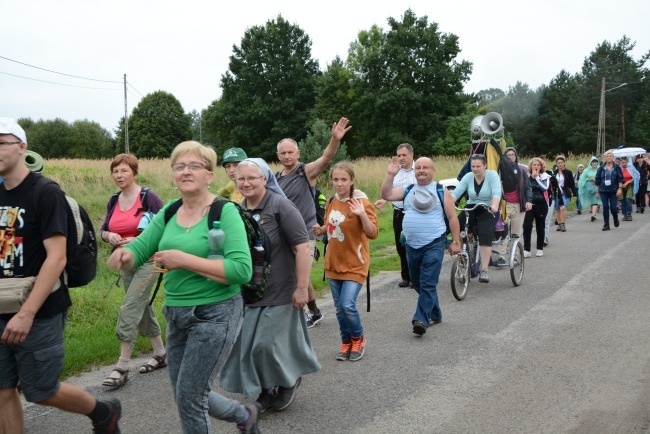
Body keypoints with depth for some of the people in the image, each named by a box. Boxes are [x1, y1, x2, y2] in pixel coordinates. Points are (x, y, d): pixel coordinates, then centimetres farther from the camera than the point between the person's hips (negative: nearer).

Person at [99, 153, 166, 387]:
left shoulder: (149, 197, -13)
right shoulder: (113, 202, 6)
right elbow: (103, 230, 14)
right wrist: (109, 236, -9)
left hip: (147, 261, -7)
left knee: (129, 310, -11)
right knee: (142, 308, 15)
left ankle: (122, 368, -4)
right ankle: (161, 354, 31)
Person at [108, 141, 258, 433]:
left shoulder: (224, 212, -14)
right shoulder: (168, 213, 5)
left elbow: (242, 270, -23)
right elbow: (138, 250, 1)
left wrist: (185, 260, -24)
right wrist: (123, 255, -22)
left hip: (215, 314, -7)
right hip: (176, 315, 7)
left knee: (189, 397, 0)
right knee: (186, 396, 19)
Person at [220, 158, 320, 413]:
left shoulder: (280, 206, -15)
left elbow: (303, 246, -19)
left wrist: (301, 287, -21)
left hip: (279, 291, -6)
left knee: (269, 343, -1)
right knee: (248, 344, 7)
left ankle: (290, 380, 28)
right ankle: (266, 393, 26)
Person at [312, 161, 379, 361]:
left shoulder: (361, 202, -15)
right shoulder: (331, 201, 4)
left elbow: (373, 233, -20)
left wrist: (362, 214, -36)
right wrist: (321, 230, -1)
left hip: (354, 264, -6)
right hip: (334, 263, 6)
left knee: (348, 305, -14)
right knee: (339, 308, 12)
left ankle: (358, 338, 14)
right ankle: (346, 342, 30)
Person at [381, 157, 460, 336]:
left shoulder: (441, 191, 1)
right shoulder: (407, 191, 12)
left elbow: (452, 217, 0)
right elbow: (386, 195, -1)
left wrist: (455, 242, -3)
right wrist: (390, 175, -9)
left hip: (434, 245, -5)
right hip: (412, 246, 5)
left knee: (428, 284, -12)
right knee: (417, 283, 14)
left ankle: (421, 320, -15)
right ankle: (435, 314, 31)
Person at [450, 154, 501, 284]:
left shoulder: (492, 175, -9)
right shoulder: (468, 177, 0)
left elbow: (497, 193, -24)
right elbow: (456, 192, -11)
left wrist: (494, 206, -45)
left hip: (488, 211, -3)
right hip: (471, 209, 3)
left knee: (485, 234, -29)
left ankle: (484, 270, -24)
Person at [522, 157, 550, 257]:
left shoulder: (545, 176, 3)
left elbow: (545, 187, -15)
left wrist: (537, 177, -12)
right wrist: (532, 176, -6)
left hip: (541, 204, 0)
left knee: (540, 227, 9)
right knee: (527, 226, -10)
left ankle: (540, 248, 21)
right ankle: (526, 250, -8)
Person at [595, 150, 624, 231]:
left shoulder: (617, 167, 1)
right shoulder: (601, 168, 6)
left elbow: (620, 179, -1)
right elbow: (597, 180, 9)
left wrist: (620, 188, -11)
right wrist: (597, 191, 8)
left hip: (614, 191, -2)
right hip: (603, 191, 2)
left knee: (613, 207, -3)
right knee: (605, 207, -2)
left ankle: (616, 219, 27)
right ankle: (606, 224, 5)